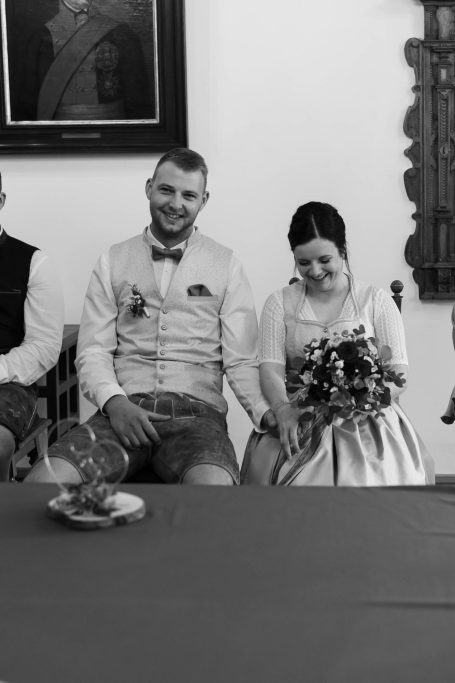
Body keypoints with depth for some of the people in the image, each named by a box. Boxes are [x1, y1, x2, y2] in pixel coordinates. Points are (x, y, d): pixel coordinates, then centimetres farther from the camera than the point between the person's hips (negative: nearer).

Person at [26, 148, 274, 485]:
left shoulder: (225, 265, 11)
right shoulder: (113, 261, 15)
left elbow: (240, 359, 4)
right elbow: (93, 351, 9)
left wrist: (265, 412, -15)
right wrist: (115, 402, -11)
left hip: (196, 410, -2)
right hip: (122, 409, 2)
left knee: (214, 486, -37)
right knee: (41, 483, -25)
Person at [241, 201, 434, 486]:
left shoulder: (376, 301, 9)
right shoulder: (280, 303, 13)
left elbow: (397, 375, 2)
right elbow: (271, 368, 1)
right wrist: (284, 410, -21)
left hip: (366, 422, 0)